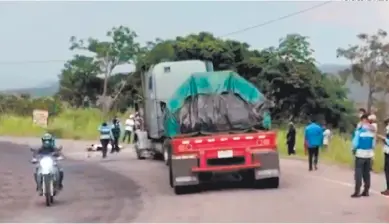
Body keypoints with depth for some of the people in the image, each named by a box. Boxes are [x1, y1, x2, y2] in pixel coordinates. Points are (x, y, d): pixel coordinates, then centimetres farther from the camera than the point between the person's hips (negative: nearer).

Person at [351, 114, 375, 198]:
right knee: (367, 172, 12)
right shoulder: (372, 130, 3)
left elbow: (355, 142, -9)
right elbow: (373, 143, 5)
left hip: (360, 153, -5)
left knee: (358, 172, -1)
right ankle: (366, 191, 14)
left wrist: (354, 150, 7)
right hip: (369, 154, 5)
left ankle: (357, 191, -5)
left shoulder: (360, 130, -12)